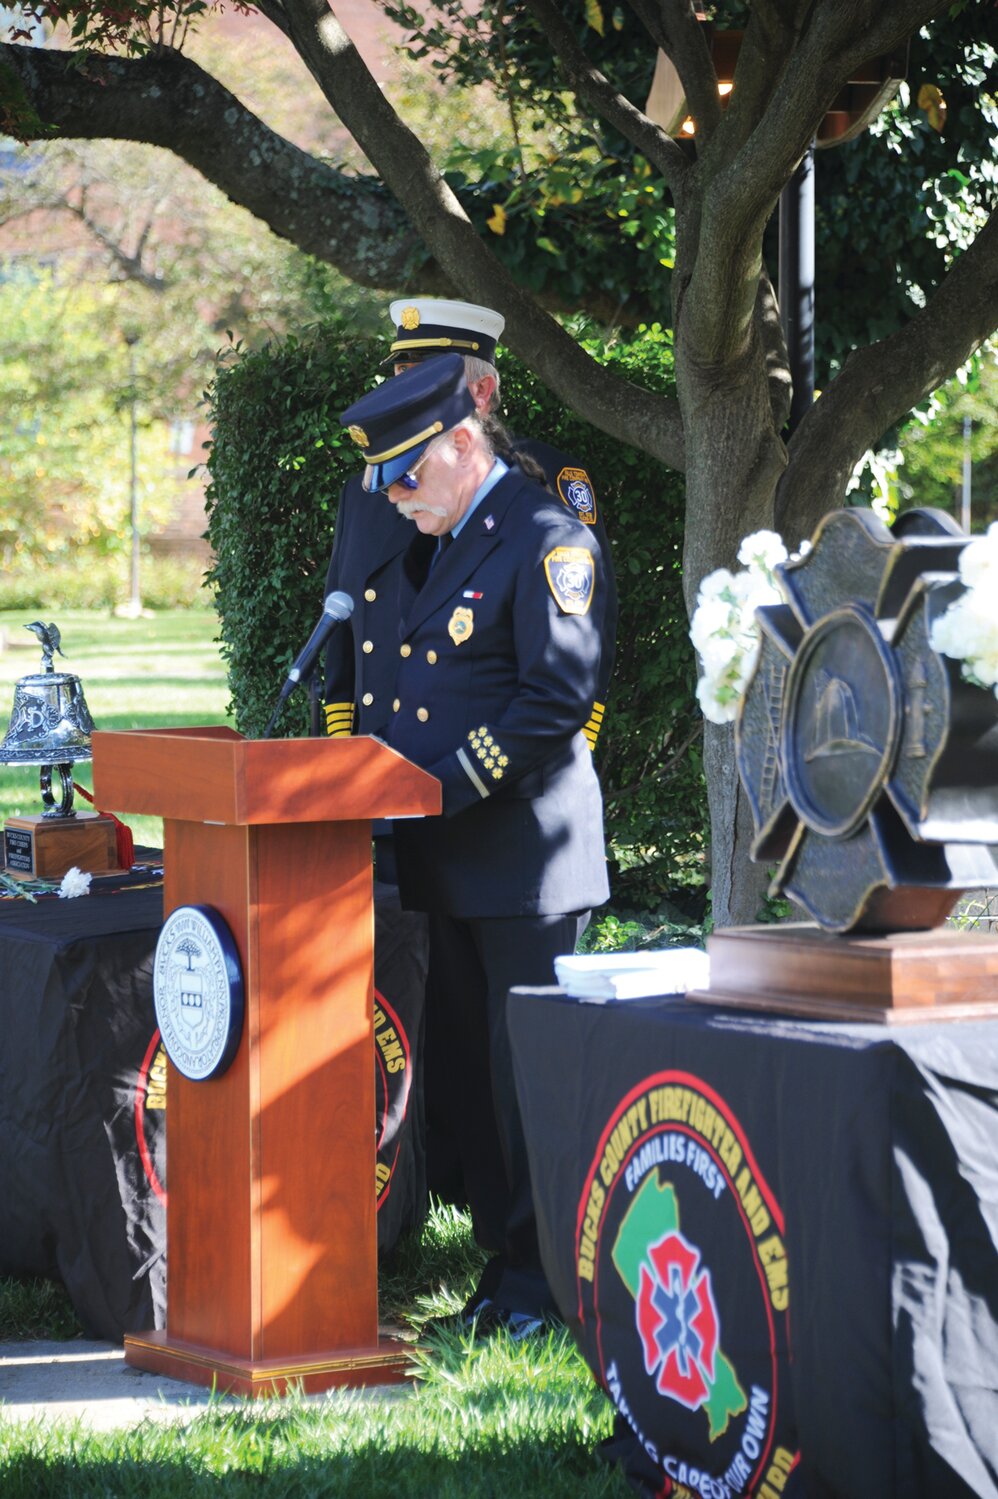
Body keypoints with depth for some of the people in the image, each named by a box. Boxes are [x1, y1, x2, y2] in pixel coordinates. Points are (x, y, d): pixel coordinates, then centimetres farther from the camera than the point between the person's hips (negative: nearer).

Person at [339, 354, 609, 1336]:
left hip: (524, 858, -9)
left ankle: (551, 1279, 2)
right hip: (444, 863, 9)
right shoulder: (432, 546, 18)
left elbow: (558, 699, -17)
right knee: (472, 1070, 11)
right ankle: (503, 1261, 18)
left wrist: (448, 788, -19)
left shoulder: (548, 541, -10)